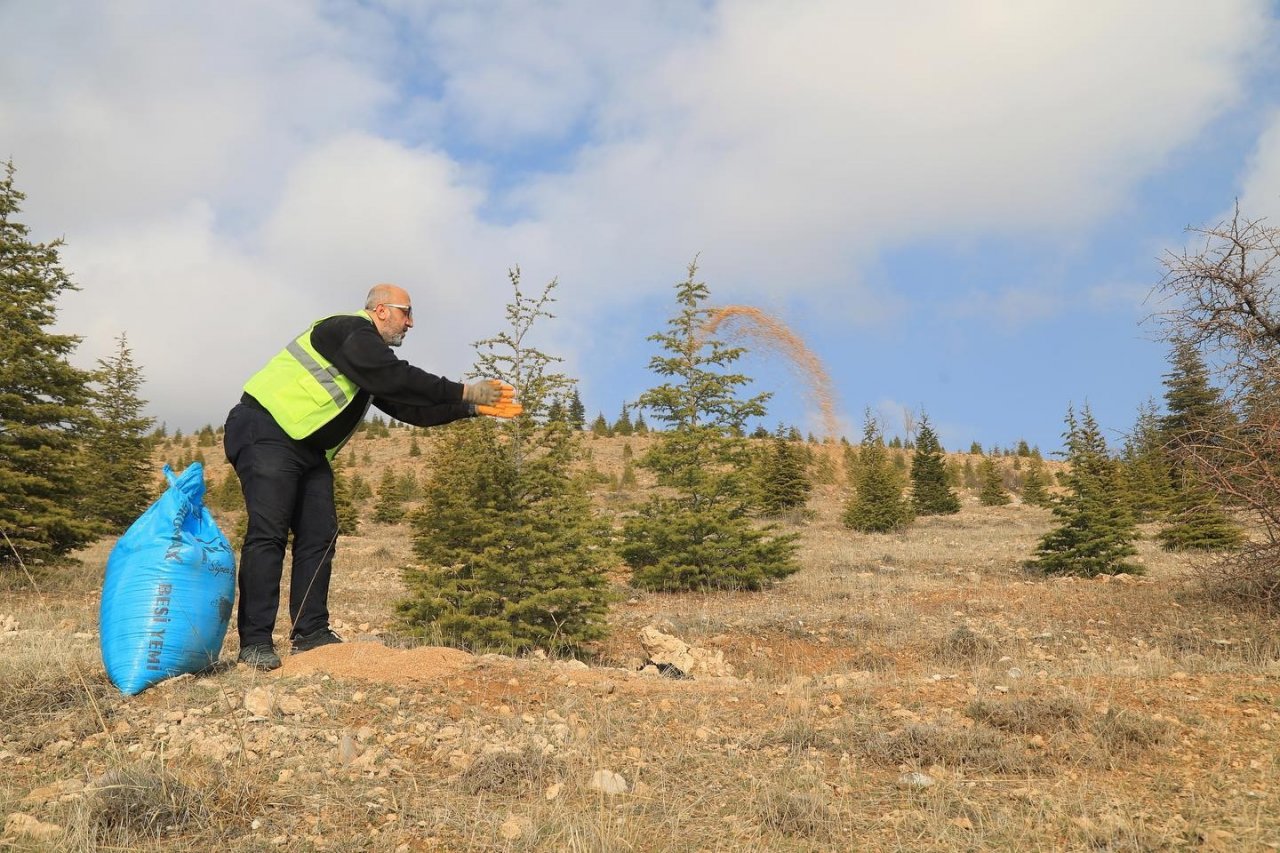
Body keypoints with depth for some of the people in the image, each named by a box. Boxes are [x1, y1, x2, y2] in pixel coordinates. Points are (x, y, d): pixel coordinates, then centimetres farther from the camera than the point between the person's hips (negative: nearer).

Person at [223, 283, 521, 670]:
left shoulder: (370, 357, 19)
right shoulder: (351, 331, -11)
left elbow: (409, 407, 14)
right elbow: (398, 380, -23)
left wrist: (474, 407, 6)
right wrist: (464, 392, -19)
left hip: (309, 450, 10)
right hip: (266, 432, -10)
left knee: (319, 536, 2)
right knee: (268, 534, -14)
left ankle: (311, 632, 4)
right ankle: (255, 641, -13)